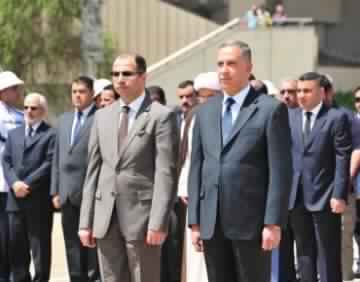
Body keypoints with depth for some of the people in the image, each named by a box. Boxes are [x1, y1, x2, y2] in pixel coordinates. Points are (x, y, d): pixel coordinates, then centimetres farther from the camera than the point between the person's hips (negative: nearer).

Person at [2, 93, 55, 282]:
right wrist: (14, 183, -9)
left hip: (39, 200, -6)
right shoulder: (13, 134, 19)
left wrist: (28, 184, -15)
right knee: (17, 249, 8)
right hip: (15, 199, 6)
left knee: (40, 249, -1)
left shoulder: (51, 134, -1)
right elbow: (6, 161, 10)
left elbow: (49, 164, -10)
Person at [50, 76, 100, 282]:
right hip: (68, 194, 7)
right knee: (73, 245, 10)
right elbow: (57, 157, 17)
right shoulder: (64, 119, 17)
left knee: (92, 243, -2)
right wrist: (55, 191, 12)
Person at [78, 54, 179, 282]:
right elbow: (93, 170, 13)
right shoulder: (102, 117, 14)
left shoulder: (161, 116, -4)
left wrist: (158, 222, -17)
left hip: (141, 215, -5)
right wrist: (86, 221, 8)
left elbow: (166, 173, -10)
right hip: (106, 217, 5)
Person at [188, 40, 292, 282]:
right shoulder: (205, 112, 13)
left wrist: (273, 223, -13)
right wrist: (194, 221, 7)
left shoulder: (271, 109, -2)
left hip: (251, 222, -5)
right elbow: (196, 168, 13)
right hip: (212, 224, 5)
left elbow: (280, 171, -7)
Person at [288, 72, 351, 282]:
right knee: (305, 251, 12)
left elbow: (343, 159, -9)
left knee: (328, 255, 0)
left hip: (325, 196, -5)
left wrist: (339, 194, -15)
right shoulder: (291, 117, 11)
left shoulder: (337, 118, -5)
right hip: (297, 196, 5)